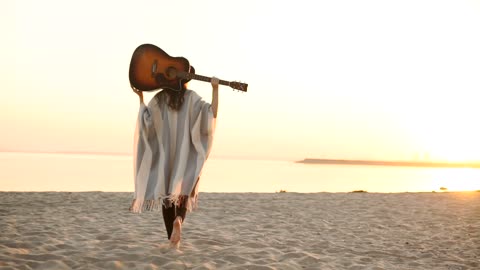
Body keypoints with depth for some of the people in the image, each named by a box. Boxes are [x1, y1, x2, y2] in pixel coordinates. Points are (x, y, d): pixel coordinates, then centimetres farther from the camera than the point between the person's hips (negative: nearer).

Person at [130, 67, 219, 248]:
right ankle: (178, 219, -25)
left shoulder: (158, 99, 3)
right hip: (186, 156, -2)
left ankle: (172, 239, 11)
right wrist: (215, 89, -13)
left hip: (164, 156, 2)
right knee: (184, 191, 8)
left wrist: (140, 98, 2)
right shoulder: (191, 98, -3)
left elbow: (146, 121, -7)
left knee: (167, 195, 11)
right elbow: (212, 114, -17)